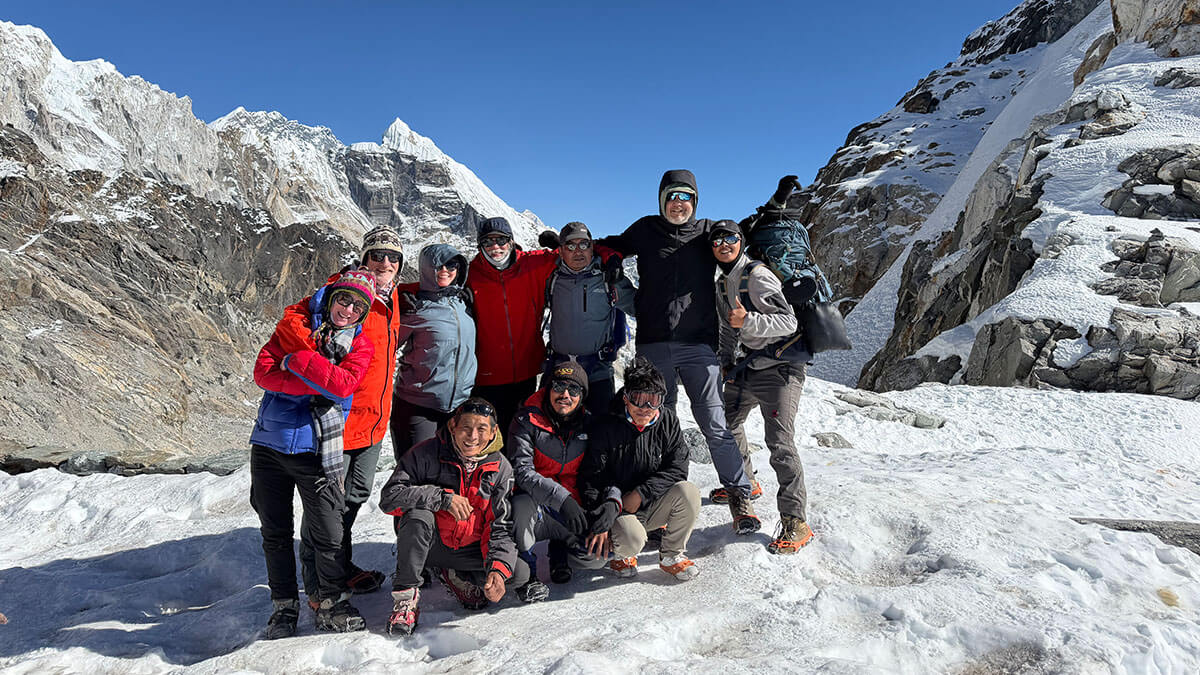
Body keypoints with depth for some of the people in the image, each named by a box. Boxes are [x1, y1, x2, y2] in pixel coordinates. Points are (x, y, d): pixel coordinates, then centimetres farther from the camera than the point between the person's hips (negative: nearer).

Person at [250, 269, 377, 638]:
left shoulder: (361, 344, 2)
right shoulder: (294, 325, 4)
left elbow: (343, 385, -16)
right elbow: (263, 372, -9)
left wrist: (297, 360, -17)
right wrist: (318, 383, -17)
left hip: (316, 450, -1)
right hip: (269, 445, 2)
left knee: (328, 534, -1)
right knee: (275, 533, 11)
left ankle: (332, 604, 19)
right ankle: (284, 607, 27)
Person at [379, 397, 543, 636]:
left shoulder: (501, 468, -8)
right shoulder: (427, 453, -16)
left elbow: (500, 528, -8)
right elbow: (389, 497, -22)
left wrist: (498, 569, -26)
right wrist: (443, 497, -30)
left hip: (468, 549, 3)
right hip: (425, 544, -3)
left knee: (519, 573, -16)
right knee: (418, 515, -34)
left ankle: (455, 576, 10)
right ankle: (405, 596, -17)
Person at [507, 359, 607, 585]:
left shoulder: (588, 423, 0)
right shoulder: (526, 421, -13)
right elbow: (522, 471, -23)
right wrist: (562, 498, -35)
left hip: (575, 504, 3)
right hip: (533, 502, -3)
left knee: (596, 558, -17)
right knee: (522, 504, -38)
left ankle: (558, 547, 17)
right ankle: (524, 558, -7)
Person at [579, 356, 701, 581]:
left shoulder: (667, 421, -5)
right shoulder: (606, 428, -13)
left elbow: (677, 469, -8)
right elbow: (591, 480, -12)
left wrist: (641, 493, -19)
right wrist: (599, 522, -22)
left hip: (653, 506, 3)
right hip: (617, 511, -3)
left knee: (688, 492, -25)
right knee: (633, 539, -34)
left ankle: (671, 555, 0)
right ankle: (621, 553, 8)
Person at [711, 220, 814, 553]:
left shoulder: (758, 275, -16)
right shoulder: (723, 282, 12)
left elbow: (789, 322, -22)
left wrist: (748, 321, -35)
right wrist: (726, 360, 13)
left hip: (780, 366, -9)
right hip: (747, 366, 9)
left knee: (780, 444, -18)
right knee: (727, 425, 20)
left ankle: (795, 523, -11)